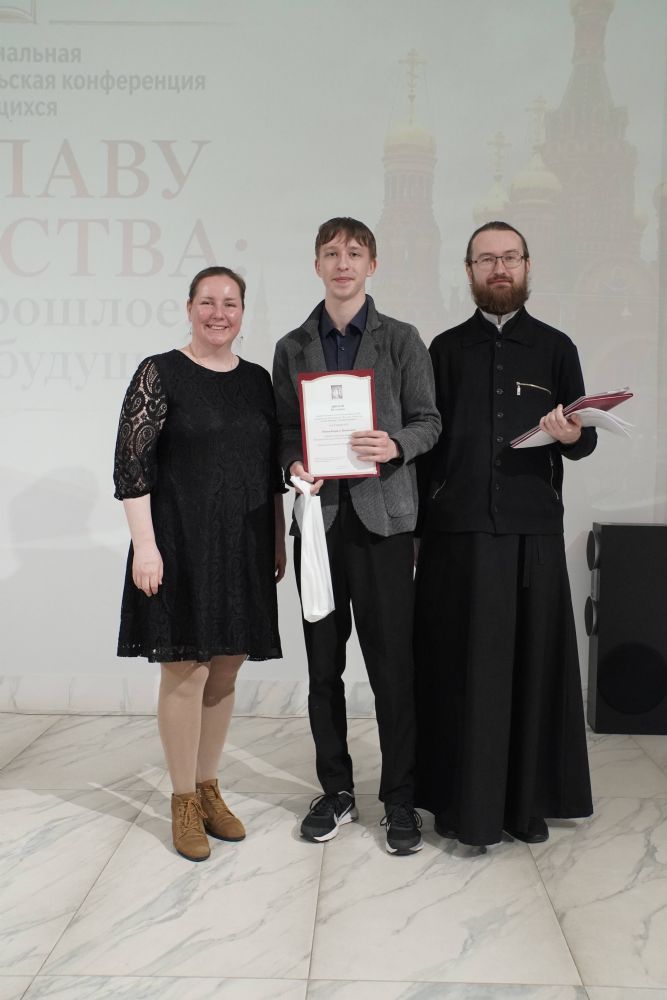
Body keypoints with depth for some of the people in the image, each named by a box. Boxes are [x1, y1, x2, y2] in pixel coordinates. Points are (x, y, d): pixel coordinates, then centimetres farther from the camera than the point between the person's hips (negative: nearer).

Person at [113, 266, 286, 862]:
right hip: (181, 545, -5)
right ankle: (184, 801, 18)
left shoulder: (257, 380, 10)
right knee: (184, 672, 1)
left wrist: (278, 542, 10)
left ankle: (208, 789, 27)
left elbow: (273, 469, 13)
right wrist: (145, 545, -16)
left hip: (244, 549, 5)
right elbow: (132, 465, -10)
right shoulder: (160, 373, -5)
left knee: (224, 672, 11)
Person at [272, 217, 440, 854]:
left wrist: (395, 444, -16)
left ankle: (400, 799, 14)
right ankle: (336, 791, 23)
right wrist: (294, 464, -8)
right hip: (319, 515, 3)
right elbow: (283, 427, 12)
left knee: (392, 664, 0)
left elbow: (428, 420, 4)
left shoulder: (401, 340, 7)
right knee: (324, 665, 9)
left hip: (382, 516, -2)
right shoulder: (292, 347, 13)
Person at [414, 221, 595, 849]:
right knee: (461, 664, 1)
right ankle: (462, 802, 12)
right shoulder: (446, 349, 10)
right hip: (457, 529, 0)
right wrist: (414, 526, 2)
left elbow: (584, 442, 8)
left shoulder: (556, 348, 10)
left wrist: (572, 434, -16)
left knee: (532, 660, 3)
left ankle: (529, 799, 16)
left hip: (532, 529, 0)